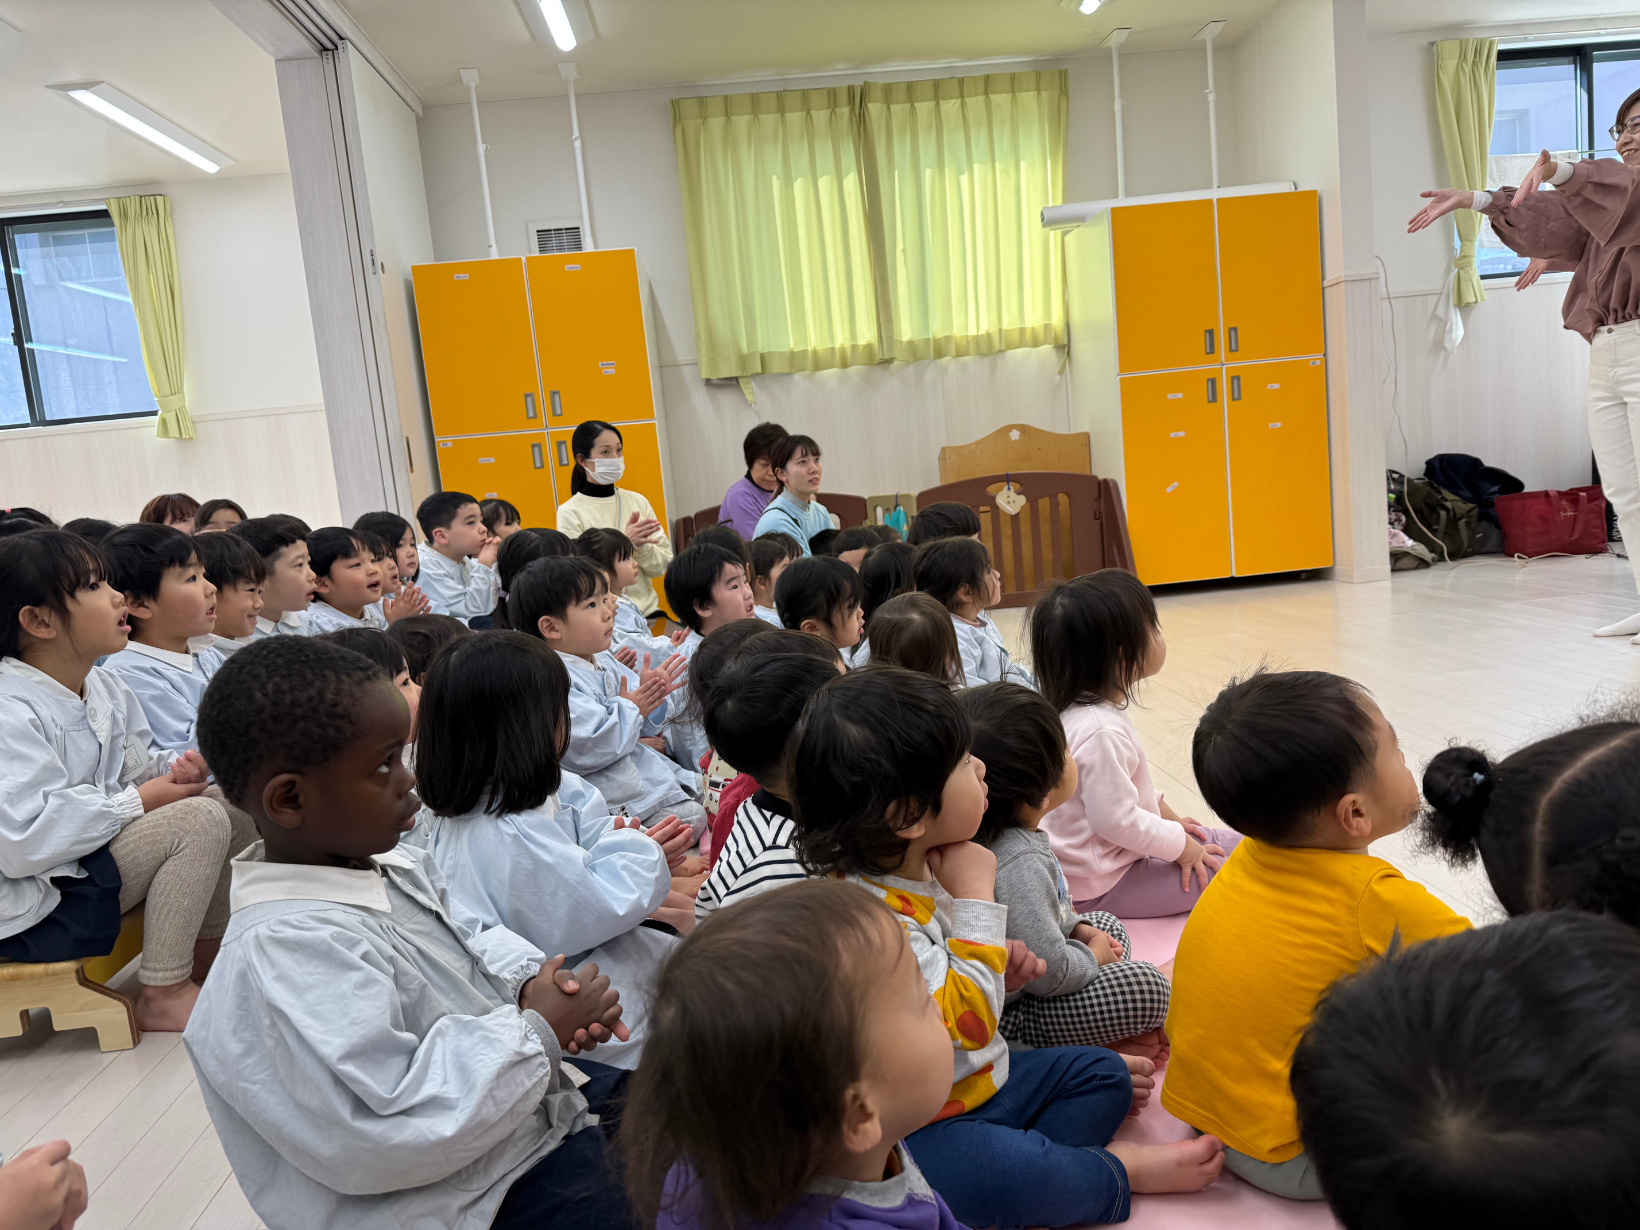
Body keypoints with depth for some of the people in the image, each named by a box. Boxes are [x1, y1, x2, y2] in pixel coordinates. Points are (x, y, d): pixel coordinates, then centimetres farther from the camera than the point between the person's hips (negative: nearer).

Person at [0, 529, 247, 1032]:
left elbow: (134, 770, 17)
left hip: (92, 855, 10)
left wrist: (174, 768, -7)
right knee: (201, 819, -23)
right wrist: (138, 800, -23)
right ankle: (162, 995, -12)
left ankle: (209, 954, 14)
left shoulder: (107, 688, 7)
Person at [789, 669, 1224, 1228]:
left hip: (981, 1076, 10)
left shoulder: (923, 866, 0)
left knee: (1103, 1072, 14)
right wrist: (976, 895, -26)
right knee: (1002, 1179, -35)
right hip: (922, 1123, -10)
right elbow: (966, 1023, -30)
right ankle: (1118, 1171, -8)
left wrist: (999, 971, -4)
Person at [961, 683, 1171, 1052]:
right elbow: (1050, 972, -28)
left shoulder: (1000, 833, -3)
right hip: (1008, 1016, -10)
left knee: (1109, 925, 21)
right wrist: (1093, 956, -9)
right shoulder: (1021, 863, -32)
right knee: (1146, 987, -19)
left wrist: (1078, 927, 7)